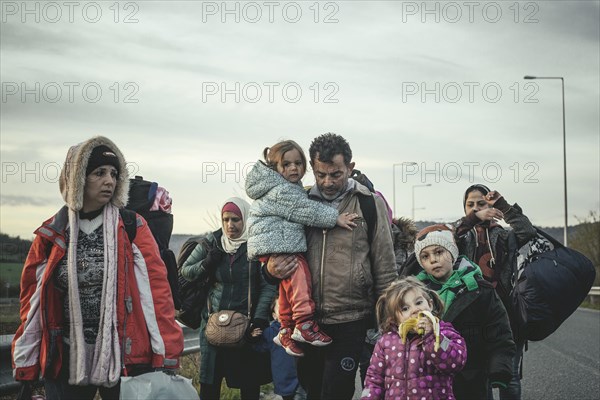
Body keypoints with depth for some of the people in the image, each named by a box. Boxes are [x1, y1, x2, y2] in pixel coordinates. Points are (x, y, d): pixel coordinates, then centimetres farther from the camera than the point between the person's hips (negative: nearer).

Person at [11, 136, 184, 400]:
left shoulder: (133, 227, -1)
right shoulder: (51, 234, 4)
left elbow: (156, 287, -6)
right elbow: (32, 297, 9)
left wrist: (167, 355, -13)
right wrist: (26, 368, 7)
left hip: (126, 357, -1)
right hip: (66, 360, 2)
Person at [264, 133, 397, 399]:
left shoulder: (369, 203, -2)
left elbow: (384, 267, -1)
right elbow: (281, 248, 17)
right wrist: (272, 269, -6)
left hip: (350, 321, -4)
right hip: (309, 319, 4)